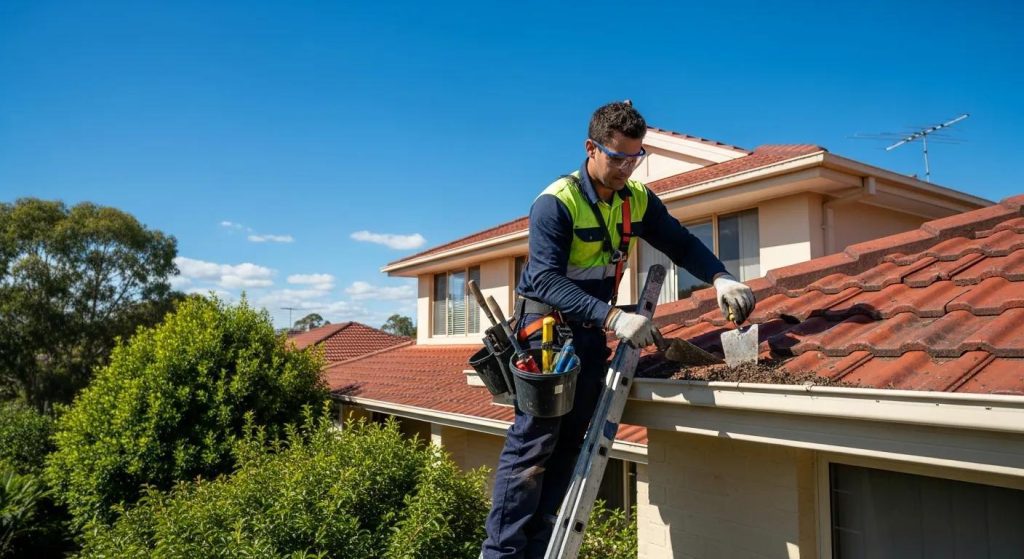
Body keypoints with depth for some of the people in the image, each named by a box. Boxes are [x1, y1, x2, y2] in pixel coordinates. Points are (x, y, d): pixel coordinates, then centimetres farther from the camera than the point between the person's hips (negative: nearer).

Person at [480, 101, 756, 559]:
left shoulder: (638, 200, 1)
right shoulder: (556, 202, -19)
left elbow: (682, 244, 5)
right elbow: (546, 280, -29)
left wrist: (720, 278, -16)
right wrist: (613, 317, -40)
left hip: (591, 331, 7)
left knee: (569, 444, 10)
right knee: (532, 446, -9)